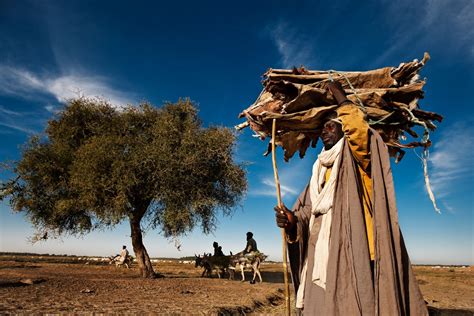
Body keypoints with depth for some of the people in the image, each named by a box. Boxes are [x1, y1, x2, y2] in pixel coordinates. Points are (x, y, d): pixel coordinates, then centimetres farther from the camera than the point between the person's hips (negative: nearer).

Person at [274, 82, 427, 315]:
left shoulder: (357, 159, 5)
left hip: (354, 256, -6)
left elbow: (358, 131, -19)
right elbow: (307, 212, 16)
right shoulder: (319, 170, 23)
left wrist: (340, 97, -3)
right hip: (322, 259, 6)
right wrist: (292, 223, -8)